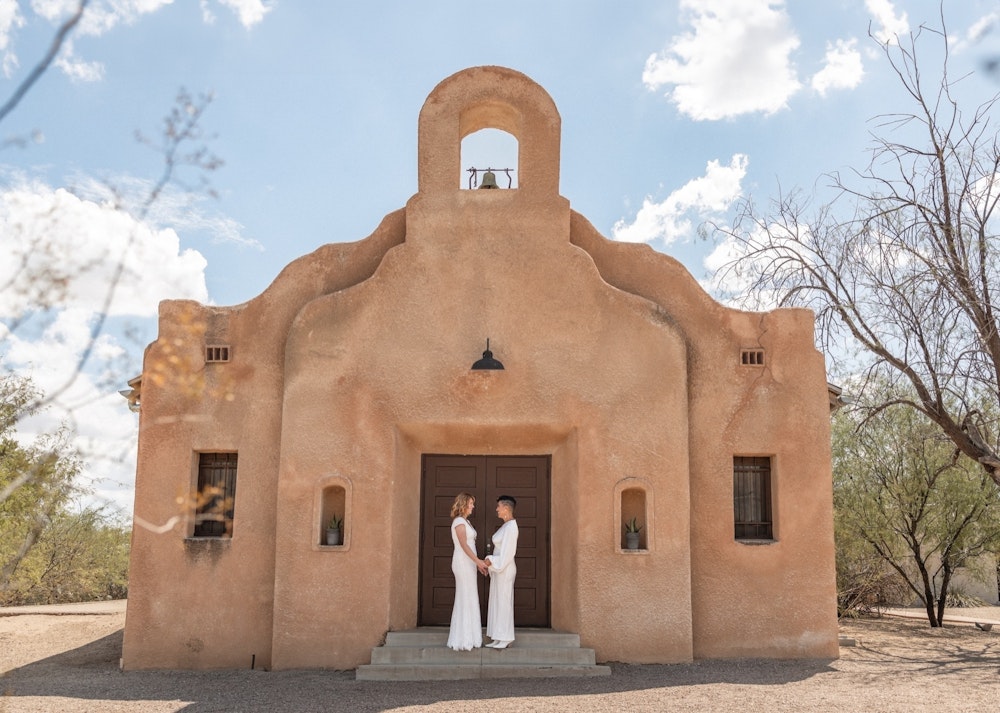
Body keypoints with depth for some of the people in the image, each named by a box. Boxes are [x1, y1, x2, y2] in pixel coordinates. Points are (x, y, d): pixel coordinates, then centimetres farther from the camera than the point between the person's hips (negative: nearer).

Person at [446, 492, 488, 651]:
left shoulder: (465, 521, 17)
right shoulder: (459, 522, -12)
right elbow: (464, 545, -20)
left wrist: (477, 563, 16)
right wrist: (478, 560, -26)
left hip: (468, 562, 10)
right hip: (463, 563, -10)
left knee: (467, 600, 11)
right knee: (466, 599, -6)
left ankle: (466, 638, 16)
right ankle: (463, 640, -2)